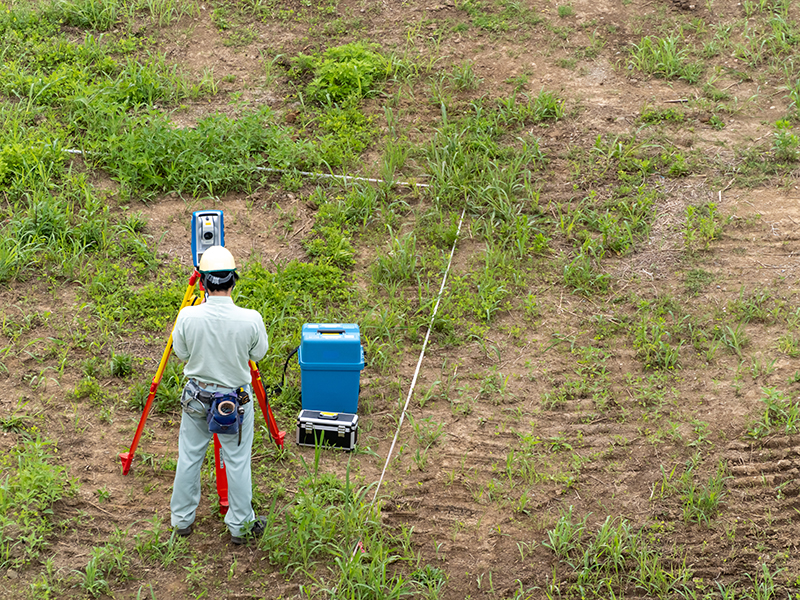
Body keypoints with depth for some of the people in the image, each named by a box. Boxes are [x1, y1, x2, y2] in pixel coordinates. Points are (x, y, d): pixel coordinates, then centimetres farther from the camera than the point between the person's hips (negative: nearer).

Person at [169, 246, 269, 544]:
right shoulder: (250, 319, -23)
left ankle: (182, 519, 33)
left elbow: (181, 353, -2)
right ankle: (240, 525, 25)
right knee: (237, 461, 13)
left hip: (196, 397, 1)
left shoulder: (188, 316, -20)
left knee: (189, 458, 18)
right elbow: (258, 354, -4)